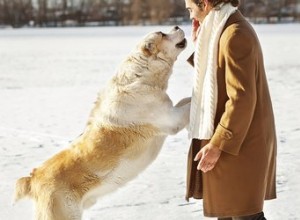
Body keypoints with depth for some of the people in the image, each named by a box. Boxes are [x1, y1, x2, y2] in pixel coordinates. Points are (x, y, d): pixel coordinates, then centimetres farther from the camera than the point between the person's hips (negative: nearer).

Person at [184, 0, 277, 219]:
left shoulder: (234, 35, -21)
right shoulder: (228, 29, 11)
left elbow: (242, 98, -25)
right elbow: (216, 77, 19)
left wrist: (217, 144, -23)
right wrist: (200, 44, 7)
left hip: (240, 143, -10)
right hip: (235, 138, 10)